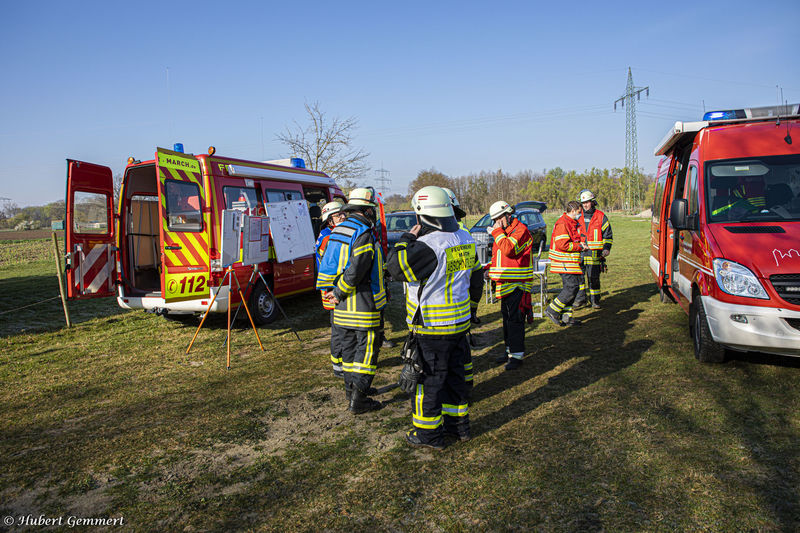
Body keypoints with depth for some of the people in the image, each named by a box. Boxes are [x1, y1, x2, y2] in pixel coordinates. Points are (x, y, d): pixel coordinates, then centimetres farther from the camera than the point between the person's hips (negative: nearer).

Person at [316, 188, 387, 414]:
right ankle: (357, 400, 5)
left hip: (342, 305, 8)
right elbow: (355, 271, -23)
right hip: (362, 303, -8)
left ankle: (351, 389, 31)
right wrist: (339, 294, -11)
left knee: (349, 347, 18)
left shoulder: (337, 231, 10)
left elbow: (326, 263, 12)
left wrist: (331, 290, 12)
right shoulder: (364, 235, -17)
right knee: (367, 349, 1)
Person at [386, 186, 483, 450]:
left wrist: (408, 238, -9)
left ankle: (429, 433, 17)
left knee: (430, 379, 5)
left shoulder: (428, 245, -23)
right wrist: (468, 302, 26)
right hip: (460, 321, 8)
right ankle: (459, 424, 32)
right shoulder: (465, 239, 6)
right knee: (455, 373, 19)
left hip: (433, 327, -8)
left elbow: (396, 266, -22)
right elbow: (476, 277, 15)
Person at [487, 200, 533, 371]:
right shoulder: (502, 232, 18)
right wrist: (491, 269, 14)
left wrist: (498, 232, -18)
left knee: (514, 318, -8)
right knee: (506, 316, 15)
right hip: (504, 283, 9)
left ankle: (517, 355, -2)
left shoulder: (520, 229, -12)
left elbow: (509, 249, -26)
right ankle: (510, 349, 26)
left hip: (517, 283, -9)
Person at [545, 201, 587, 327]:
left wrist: (580, 244, 12)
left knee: (570, 287, 11)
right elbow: (562, 244, -23)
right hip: (565, 263, -11)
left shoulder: (571, 223, 20)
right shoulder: (562, 224, -15)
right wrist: (579, 246, -14)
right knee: (572, 287, -13)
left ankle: (566, 317, 15)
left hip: (570, 263, 11)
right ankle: (552, 310, -6)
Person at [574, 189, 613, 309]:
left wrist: (606, 248, -5)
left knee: (594, 278, 1)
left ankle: (595, 300, 14)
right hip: (579, 253, 2)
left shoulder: (601, 216, 4)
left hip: (594, 254, -2)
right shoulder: (578, 217, 11)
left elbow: (608, 235, 8)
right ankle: (580, 299, 12)